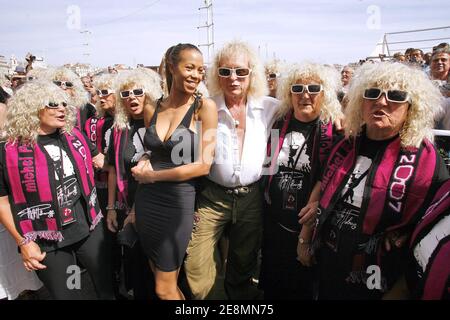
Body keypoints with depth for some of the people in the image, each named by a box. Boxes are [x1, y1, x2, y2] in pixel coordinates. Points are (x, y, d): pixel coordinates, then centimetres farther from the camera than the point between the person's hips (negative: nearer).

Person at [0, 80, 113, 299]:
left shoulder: (74, 136, 2)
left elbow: (100, 161, 17)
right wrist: (23, 242, -7)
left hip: (89, 229, 4)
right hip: (47, 242, -3)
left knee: (106, 287, 18)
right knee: (66, 295, 14)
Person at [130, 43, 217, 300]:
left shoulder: (204, 107, -10)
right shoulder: (152, 109, 4)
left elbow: (203, 165, -14)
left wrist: (152, 176, -10)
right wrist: (143, 166, -5)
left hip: (178, 201, -5)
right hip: (147, 200, 5)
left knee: (164, 289, 7)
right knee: (160, 277, 20)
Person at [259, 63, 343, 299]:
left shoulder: (335, 131, -11)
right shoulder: (280, 123, 1)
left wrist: (308, 234, -11)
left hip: (307, 228, -3)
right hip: (273, 222, 4)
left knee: (301, 288, 16)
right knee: (271, 286, 20)